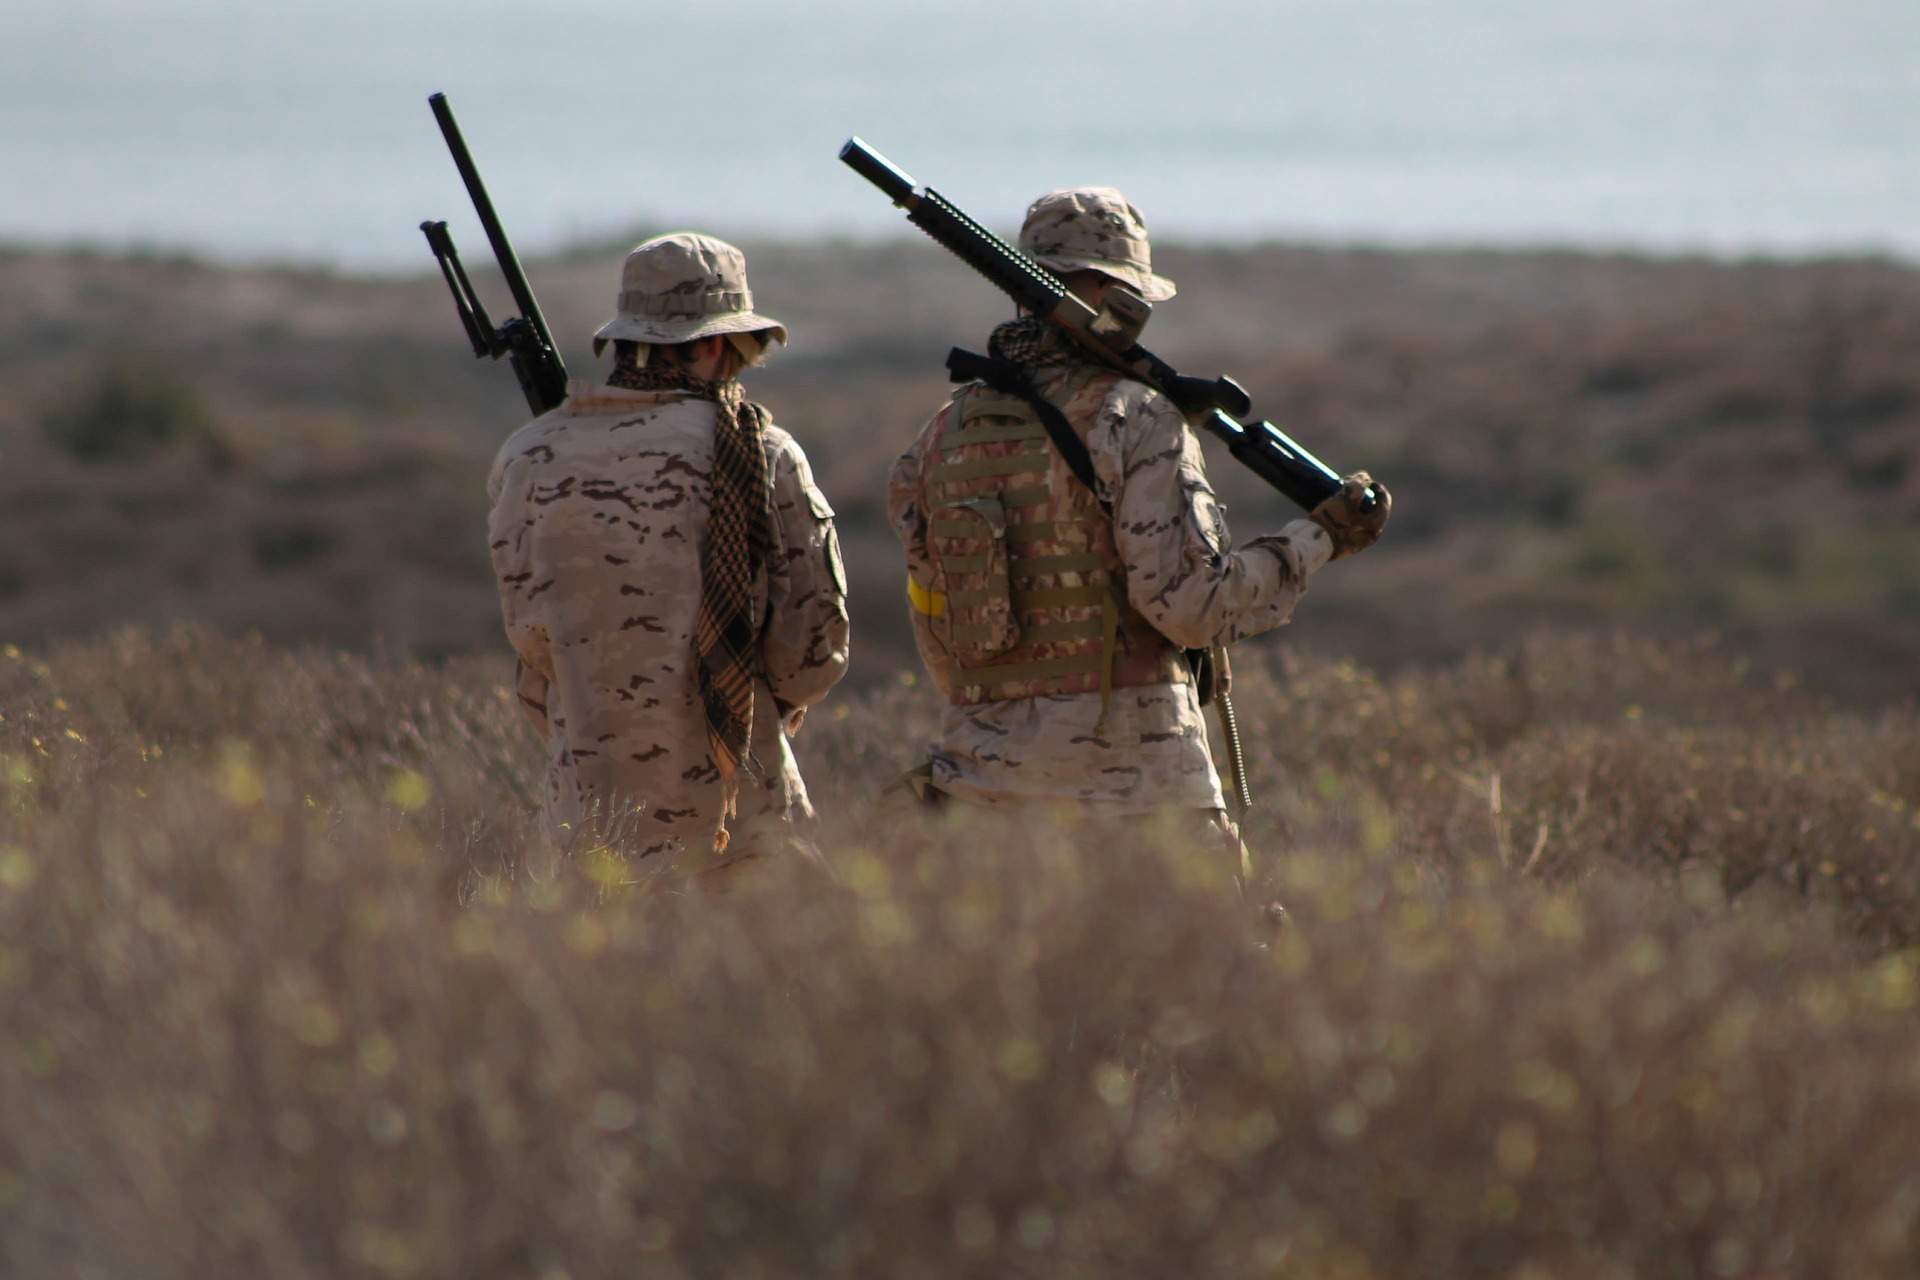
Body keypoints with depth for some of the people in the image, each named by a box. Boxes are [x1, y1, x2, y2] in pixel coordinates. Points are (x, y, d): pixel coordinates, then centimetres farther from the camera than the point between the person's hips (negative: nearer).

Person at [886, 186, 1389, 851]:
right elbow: (1194, 604, -14)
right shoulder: (1136, 421, -7)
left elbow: (934, 630, 15)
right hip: (1128, 770, -5)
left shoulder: (946, 434, 11)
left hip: (983, 777, 5)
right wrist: (1319, 538, -2)